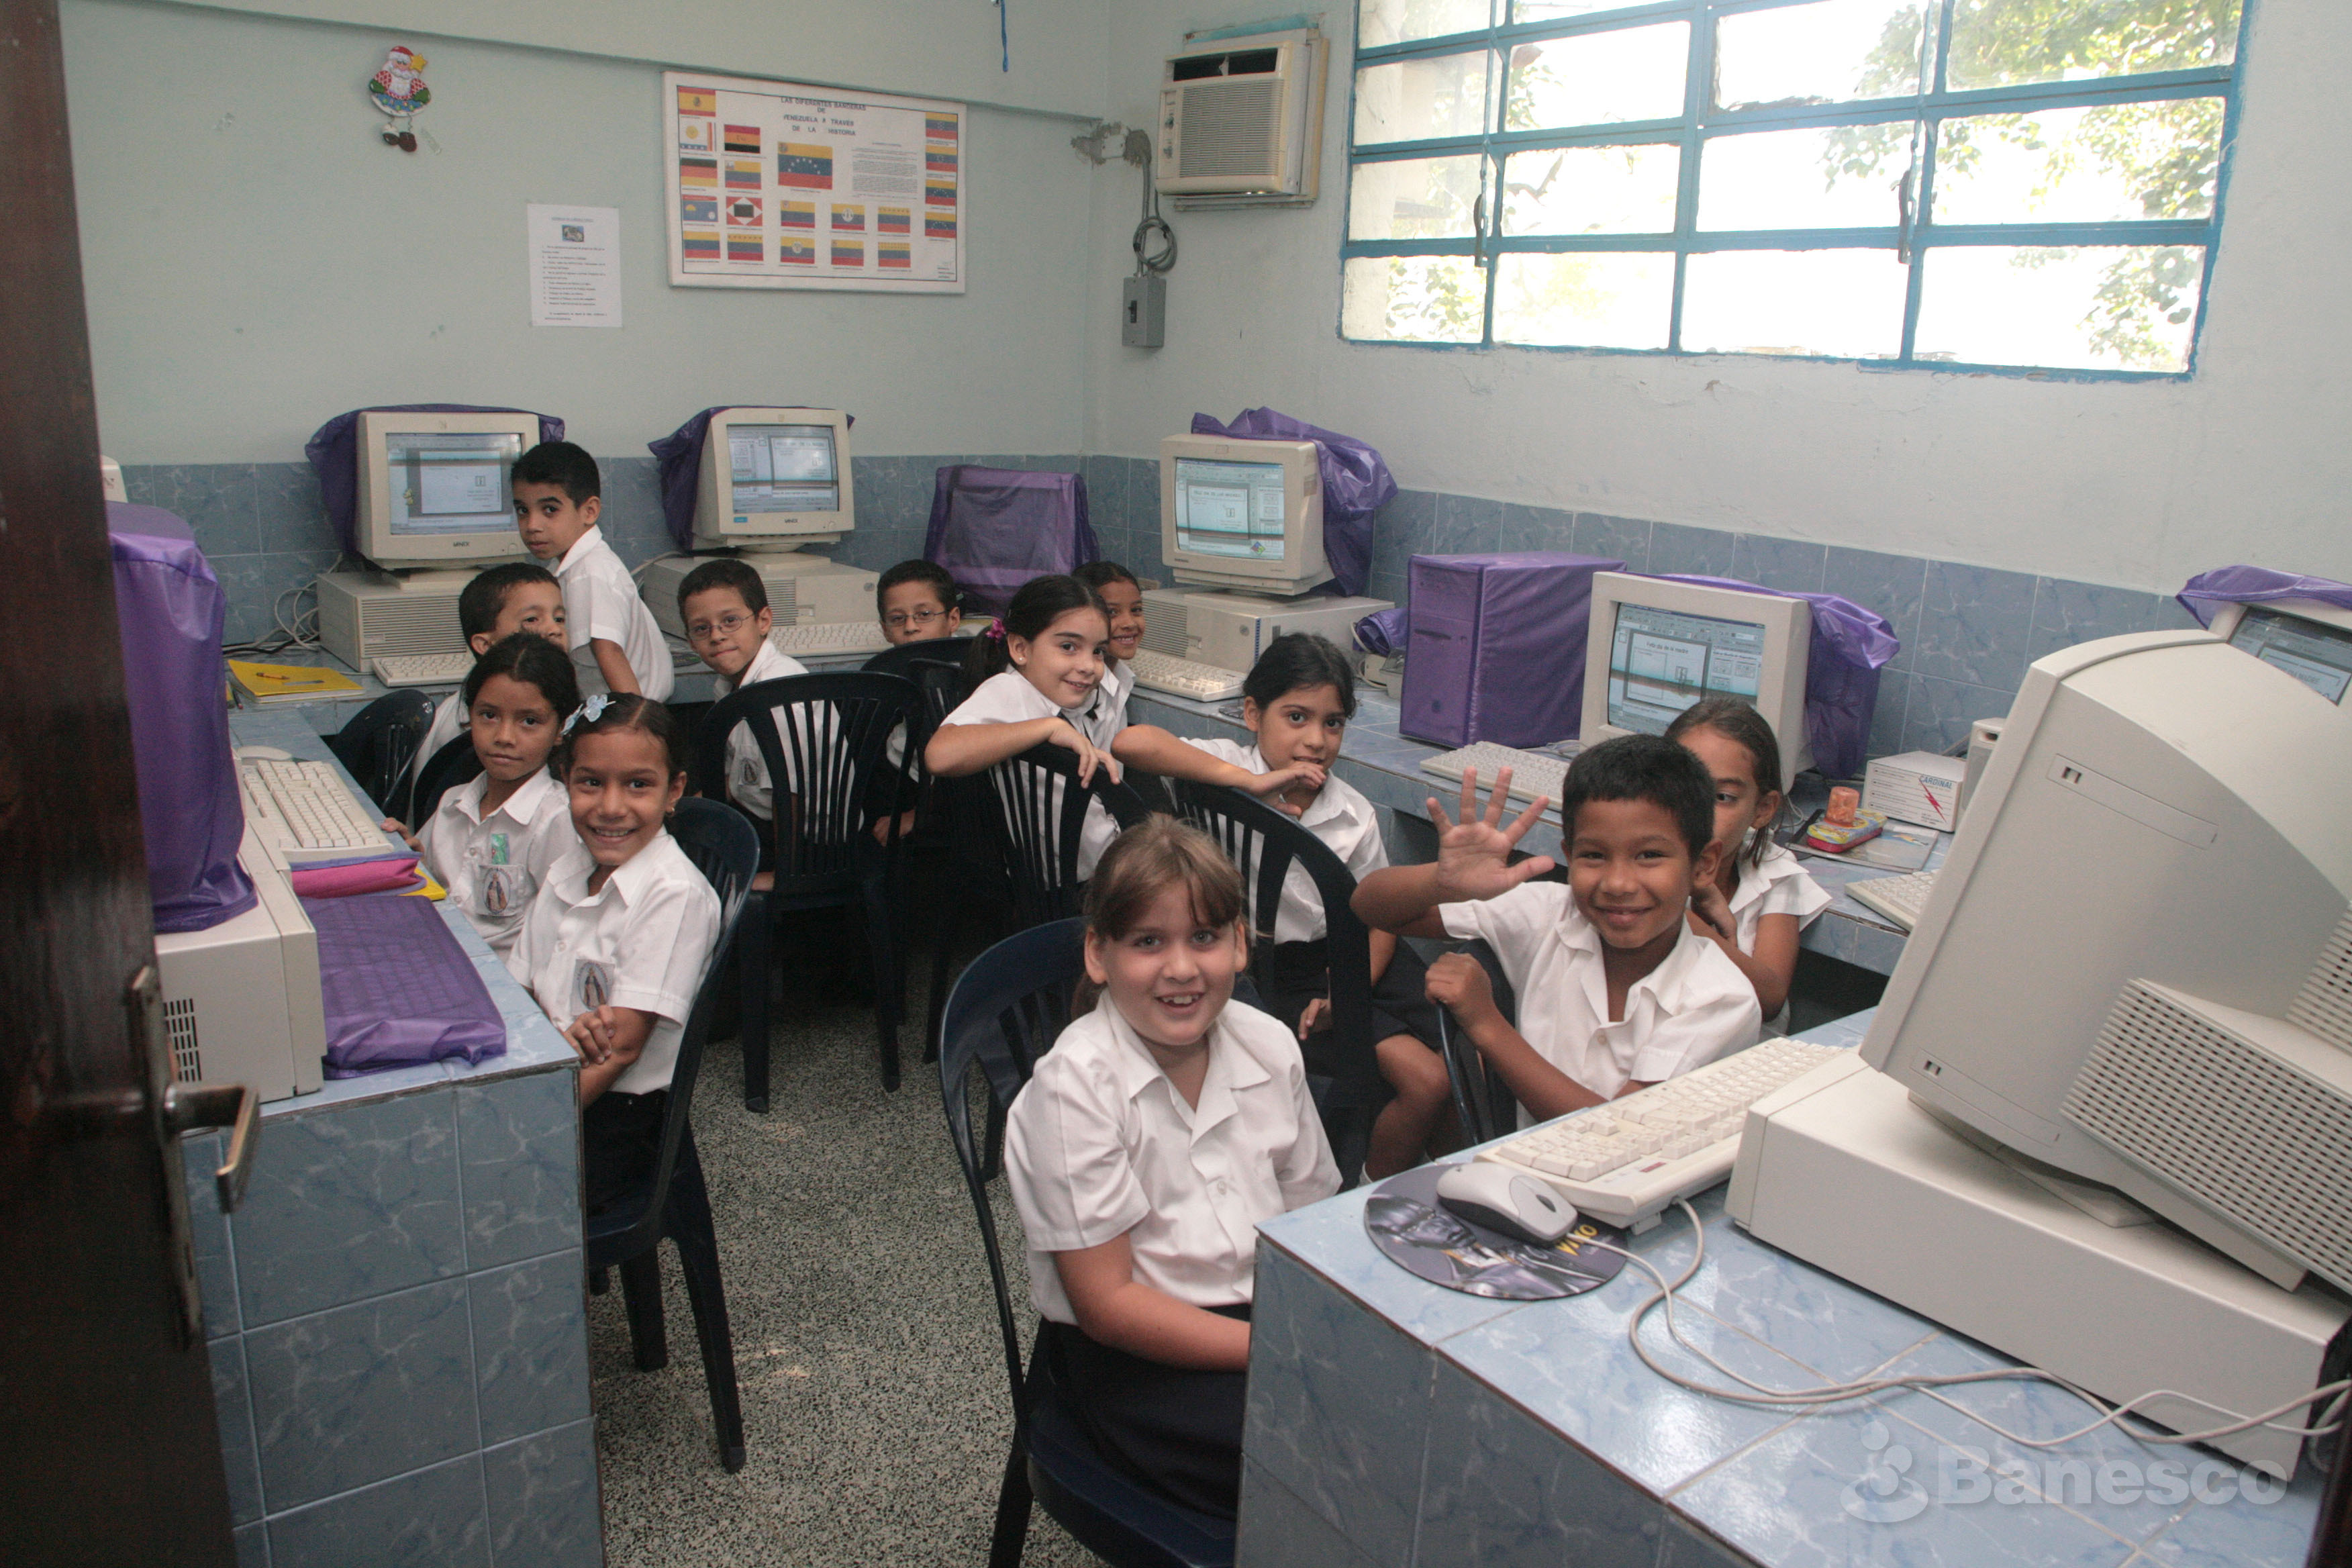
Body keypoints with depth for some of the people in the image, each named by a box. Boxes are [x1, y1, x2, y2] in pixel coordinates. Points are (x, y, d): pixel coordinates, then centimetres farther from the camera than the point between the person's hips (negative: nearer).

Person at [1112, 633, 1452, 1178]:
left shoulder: (1355, 815, 1)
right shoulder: (1231, 768, -10)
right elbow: (1130, 743, -28)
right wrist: (1250, 781, -29)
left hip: (1348, 957, 5)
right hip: (1275, 972, -5)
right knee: (1425, 1077, -18)